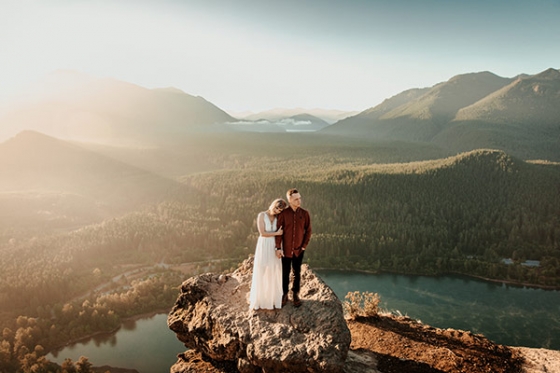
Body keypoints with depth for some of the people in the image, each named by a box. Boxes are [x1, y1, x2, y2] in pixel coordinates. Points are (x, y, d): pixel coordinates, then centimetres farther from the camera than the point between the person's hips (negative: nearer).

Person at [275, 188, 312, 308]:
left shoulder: (304, 213, -4)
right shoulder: (283, 213, -9)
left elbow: (308, 230, 3)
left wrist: (304, 245, -1)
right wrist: (278, 247, -10)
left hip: (299, 249, 1)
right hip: (286, 249, -1)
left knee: (297, 273, 11)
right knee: (285, 273, 10)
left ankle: (295, 295, 26)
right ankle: (284, 295, 25)